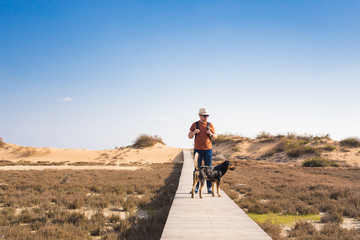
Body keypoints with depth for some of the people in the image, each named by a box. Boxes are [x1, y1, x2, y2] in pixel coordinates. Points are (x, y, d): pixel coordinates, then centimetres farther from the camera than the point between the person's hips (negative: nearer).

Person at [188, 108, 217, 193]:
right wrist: (194, 132, -13)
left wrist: (211, 134, -13)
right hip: (197, 150, 0)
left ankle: (209, 187, 5)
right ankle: (196, 187, 6)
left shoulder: (210, 125, 6)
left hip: (208, 149, 1)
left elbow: (215, 137, 9)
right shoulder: (194, 124, 4)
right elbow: (189, 136, 7)